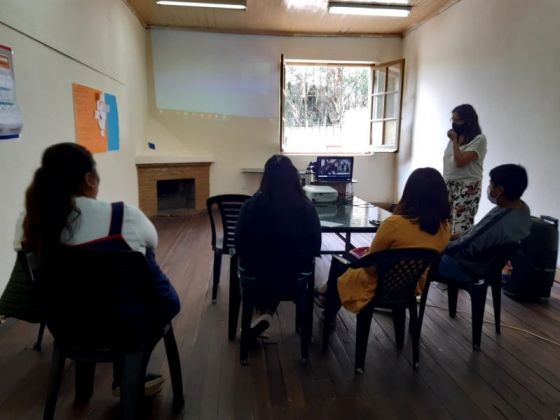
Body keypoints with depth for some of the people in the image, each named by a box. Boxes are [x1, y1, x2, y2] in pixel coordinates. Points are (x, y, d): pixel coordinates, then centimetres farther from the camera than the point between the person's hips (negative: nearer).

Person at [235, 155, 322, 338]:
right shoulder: (306, 207, -16)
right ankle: (268, 311, 33)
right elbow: (315, 246, -6)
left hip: (258, 272, 0)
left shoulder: (251, 205, -17)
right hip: (294, 274, 0)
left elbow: (239, 244, -6)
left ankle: (266, 312, 34)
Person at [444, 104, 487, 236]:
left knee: (460, 231, -12)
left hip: (467, 188, -7)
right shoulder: (456, 137, 14)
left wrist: (455, 140, -9)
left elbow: (460, 161, -18)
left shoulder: (479, 139, -7)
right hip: (448, 186, 7)